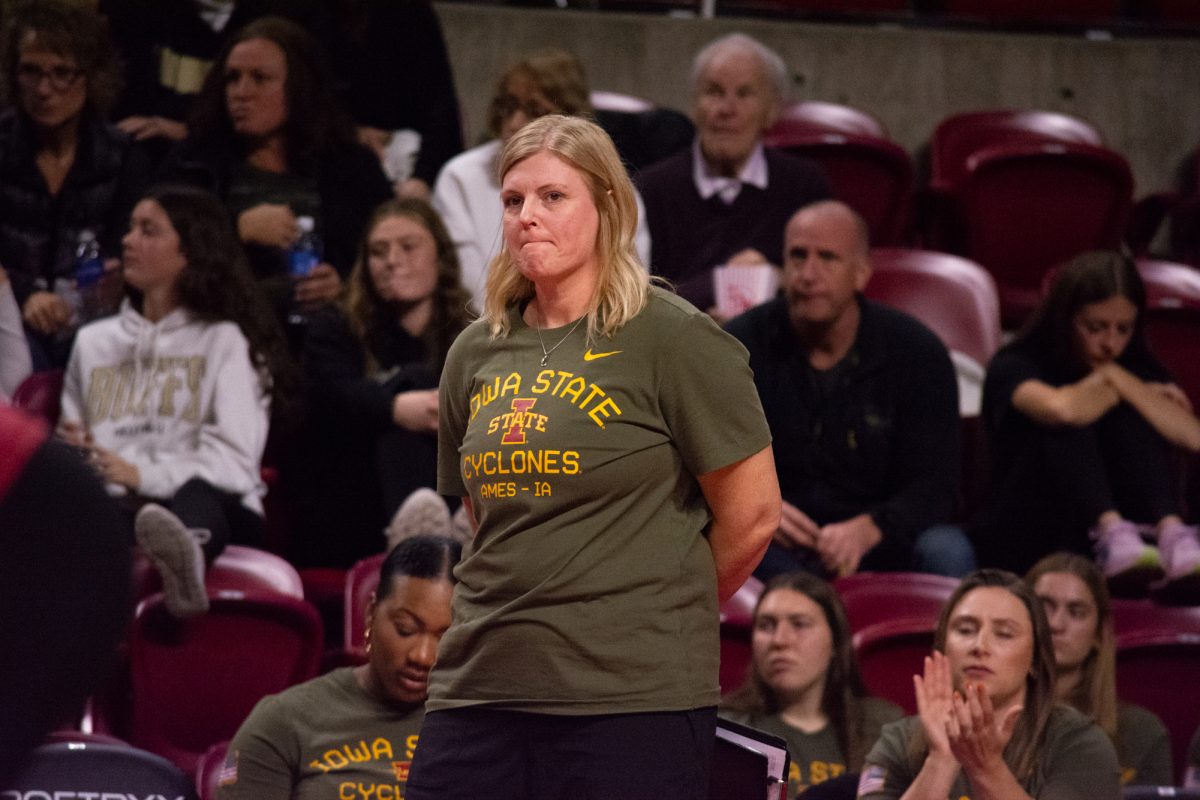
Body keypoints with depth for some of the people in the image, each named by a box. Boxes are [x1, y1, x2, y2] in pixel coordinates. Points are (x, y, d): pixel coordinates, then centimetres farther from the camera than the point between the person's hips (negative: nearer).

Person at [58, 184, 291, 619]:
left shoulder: (225, 340, 12)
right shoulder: (94, 341, 27)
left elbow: (234, 461, 0)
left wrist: (141, 474, -14)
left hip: (211, 504, -3)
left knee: (196, 498, -42)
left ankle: (183, 554, -79)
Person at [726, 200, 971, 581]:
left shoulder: (918, 352, -2)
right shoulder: (739, 346, 0)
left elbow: (933, 488, -7)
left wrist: (867, 530, -30)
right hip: (779, 549, 1)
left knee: (947, 552, -33)